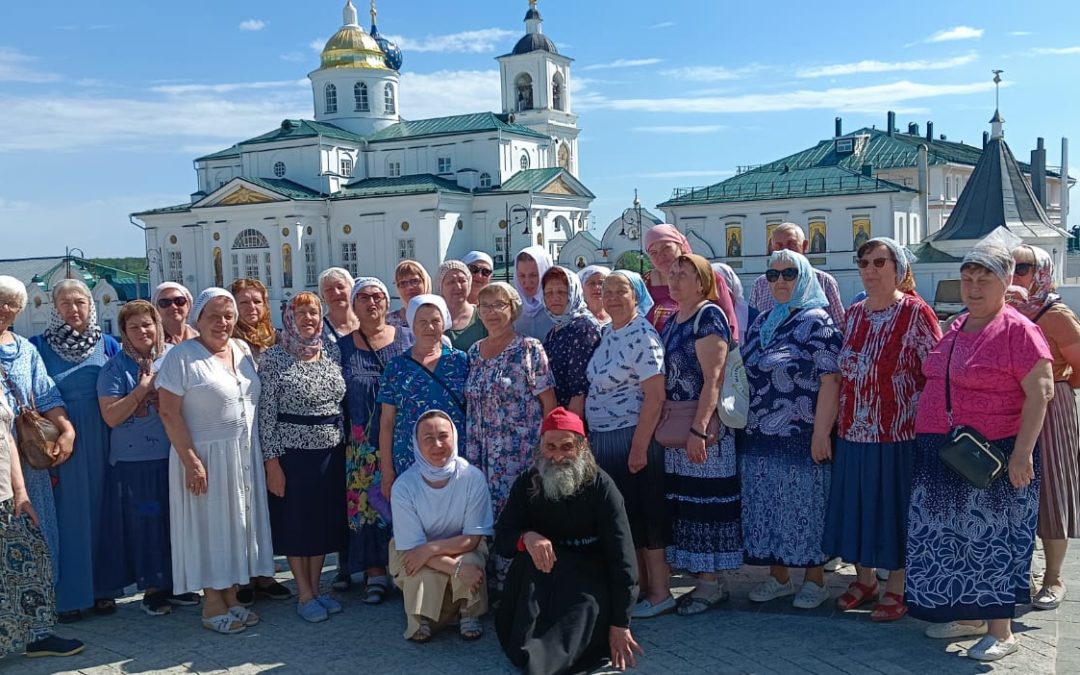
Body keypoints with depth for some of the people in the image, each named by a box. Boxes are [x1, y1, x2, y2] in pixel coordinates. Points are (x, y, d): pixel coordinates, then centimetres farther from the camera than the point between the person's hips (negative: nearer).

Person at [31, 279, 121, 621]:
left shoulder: (108, 345, 5)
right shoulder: (39, 346, -1)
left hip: (101, 443, 2)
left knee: (101, 512, 8)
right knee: (67, 516, 3)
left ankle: (102, 587, 20)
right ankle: (68, 595, 13)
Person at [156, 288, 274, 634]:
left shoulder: (243, 351, 8)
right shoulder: (182, 357, -11)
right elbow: (169, 412, -15)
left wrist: (262, 453, 10)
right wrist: (190, 460, -19)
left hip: (245, 456, 6)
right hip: (207, 457, -6)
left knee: (238, 524, 12)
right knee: (210, 526, 3)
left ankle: (231, 595, 24)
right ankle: (212, 602, 15)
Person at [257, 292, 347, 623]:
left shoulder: (333, 353, 5)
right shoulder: (274, 357, -8)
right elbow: (266, 412, -9)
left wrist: (346, 446, 8)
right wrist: (271, 460, -12)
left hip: (331, 450, 5)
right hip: (293, 452, -4)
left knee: (324, 520, 12)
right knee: (297, 521, 5)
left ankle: (315, 587, 26)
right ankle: (304, 594, 18)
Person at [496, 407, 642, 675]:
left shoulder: (601, 485, -15)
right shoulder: (526, 484, -5)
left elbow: (622, 558, -17)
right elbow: (501, 539, -5)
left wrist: (620, 624, -21)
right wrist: (526, 537, -31)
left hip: (591, 580, -2)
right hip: (540, 580, 3)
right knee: (527, 559, -30)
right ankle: (529, 649, -30)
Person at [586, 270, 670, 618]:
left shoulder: (643, 336, -14)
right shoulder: (608, 333, 11)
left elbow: (654, 397, -19)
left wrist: (639, 446, -22)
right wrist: (591, 437, 14)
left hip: (633, 438, -8)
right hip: (602, 439, 8)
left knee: (642, 515, -1)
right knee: (619, 514, 13)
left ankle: (660, 592, 11)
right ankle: (637, 584, 25)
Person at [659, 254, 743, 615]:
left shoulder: (709, 316, -9)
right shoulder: (671, 322, 15)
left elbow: (712, 378, -17)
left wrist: (699, 429, -24)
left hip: (705, 428, -8)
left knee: (704, 501, -3)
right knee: (684, 502, 10)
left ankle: (712, 581, 8)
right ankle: (702, 576, 19)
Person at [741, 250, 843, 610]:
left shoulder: (817, 322, -7)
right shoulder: (762, 323, 14)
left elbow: (830, 381, -13)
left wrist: (821, 432, -19)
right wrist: (746, 424, 14)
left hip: (802, 436, -6)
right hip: (760, 434, 6)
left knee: (804, 504, 3)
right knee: (766, 505, 10)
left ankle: (814, 580, 17)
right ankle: (778, 576, 24)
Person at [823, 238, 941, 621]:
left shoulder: (916, 313, -8)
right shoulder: (853, 314, 9)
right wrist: (840, 419, 13)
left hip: (898, 433, -5)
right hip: (854, 431, 6)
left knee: (895, 507, 4)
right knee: (857, 503, 12)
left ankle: (897, 588, 19)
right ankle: (864, 578, 30)